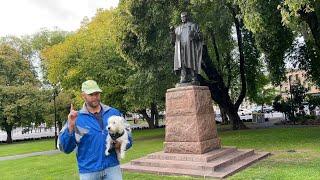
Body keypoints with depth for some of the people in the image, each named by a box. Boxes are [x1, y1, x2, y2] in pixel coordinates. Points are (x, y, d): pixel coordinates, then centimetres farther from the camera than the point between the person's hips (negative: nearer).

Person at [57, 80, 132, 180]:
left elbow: (128, 137, 11)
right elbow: (65, 148, -4)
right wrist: (70, 127, -18)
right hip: (88, 171, -1)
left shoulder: (114, 113, 4)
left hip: (112, 167, 1)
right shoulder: (77, 118, 0)